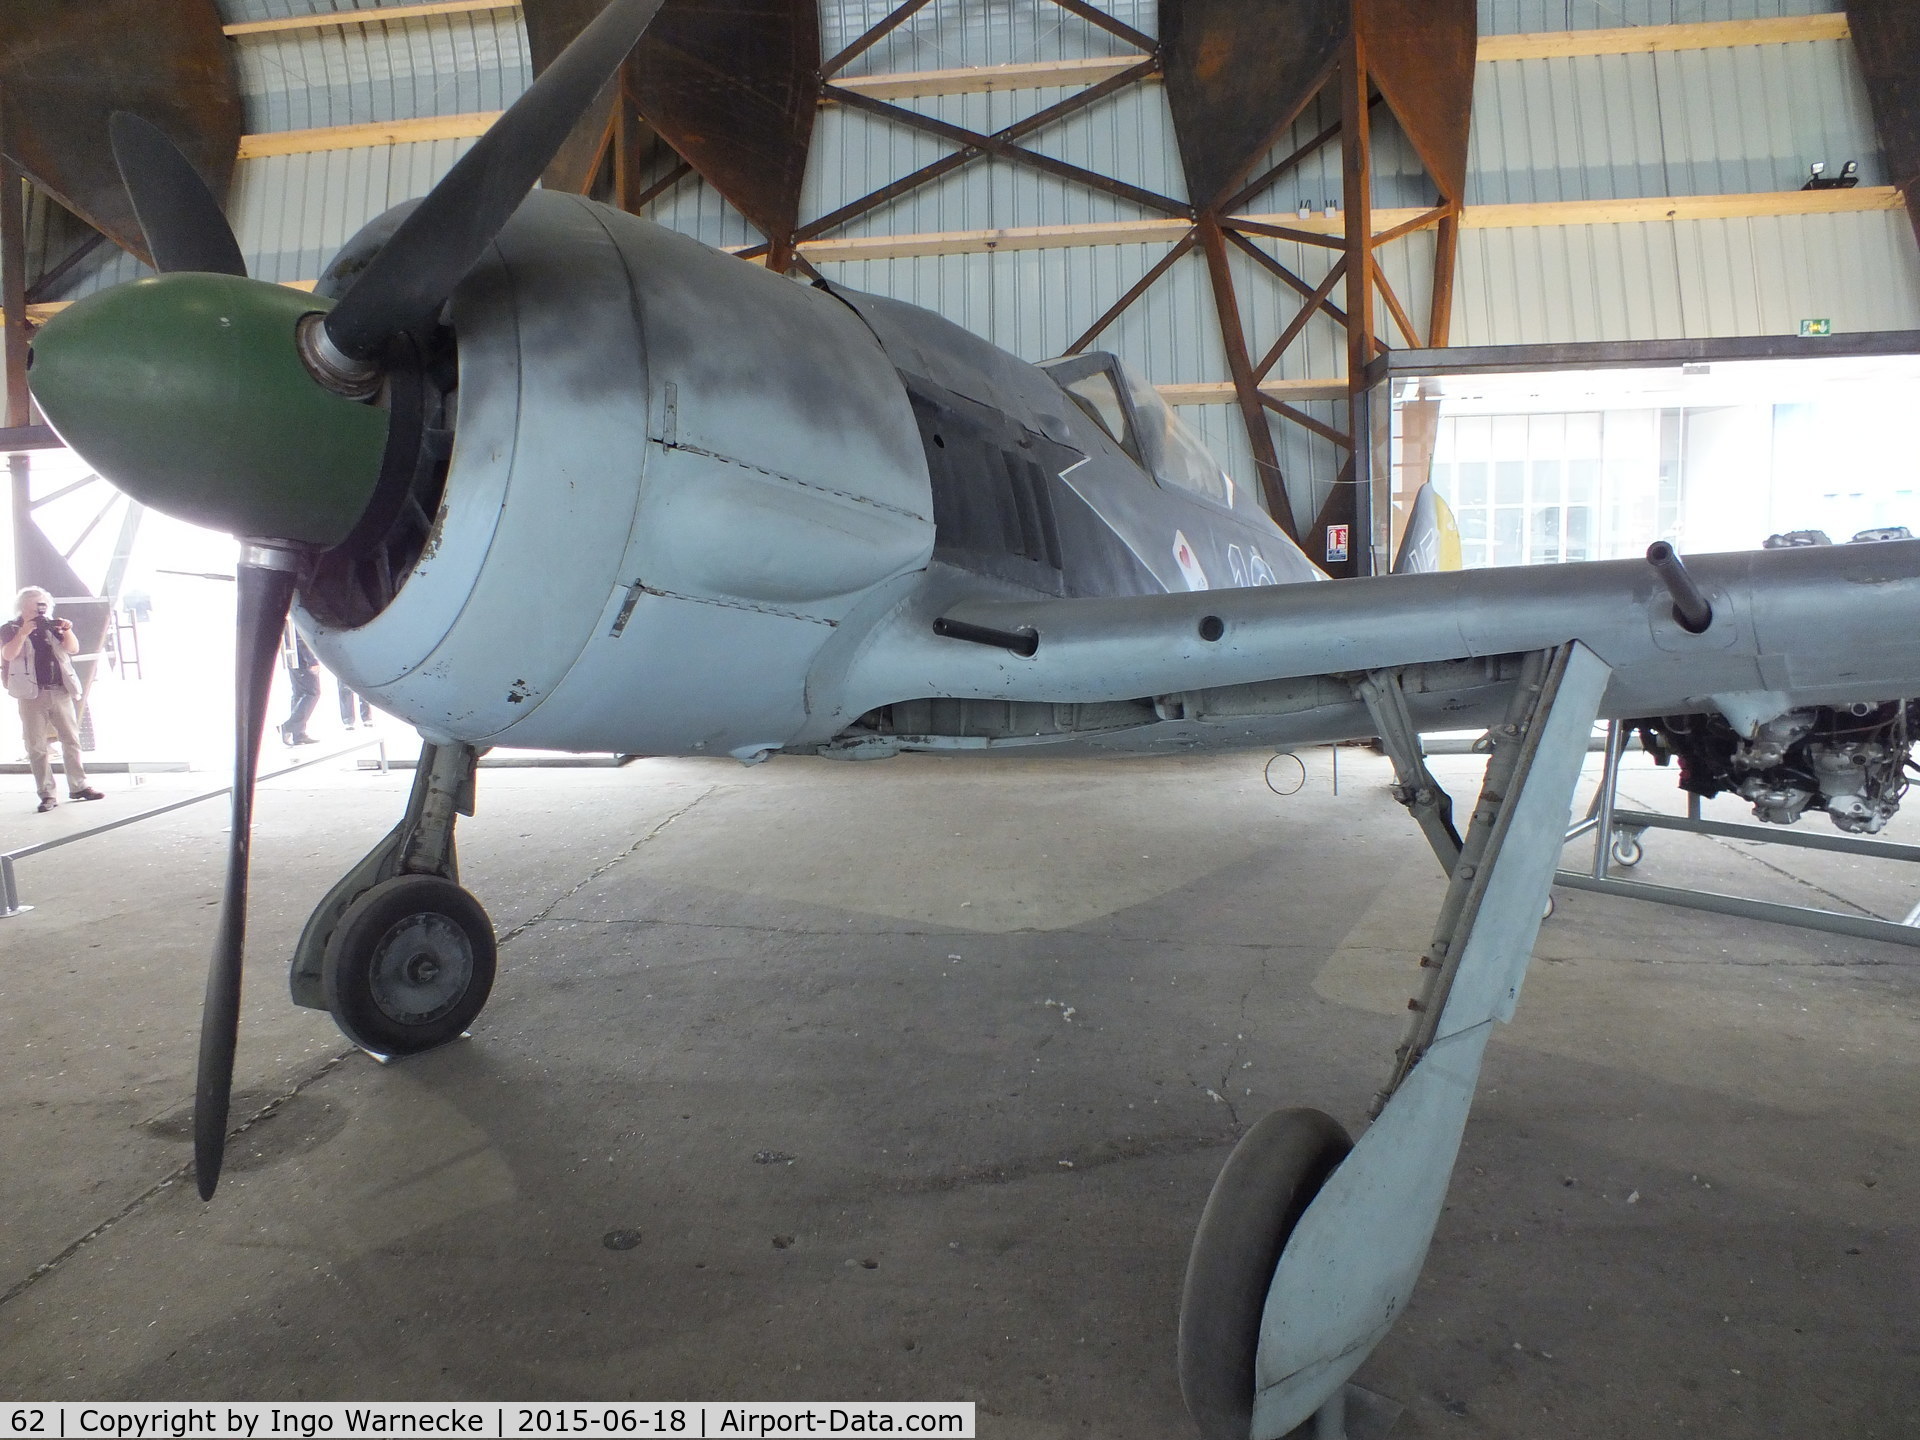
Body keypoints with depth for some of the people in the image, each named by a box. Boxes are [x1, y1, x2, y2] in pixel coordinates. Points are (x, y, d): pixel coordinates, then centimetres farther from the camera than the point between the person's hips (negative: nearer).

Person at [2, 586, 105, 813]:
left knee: (71, 740, 3)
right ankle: (47, 795, -1)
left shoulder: (51, 626, 15)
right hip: (31, 695, -3)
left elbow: (73, 648, 4)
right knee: (37, 747, -2)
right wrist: (24, 632, -22)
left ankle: (78, 787, 9)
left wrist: (67, 631, -14)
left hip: (60, 692, 3)